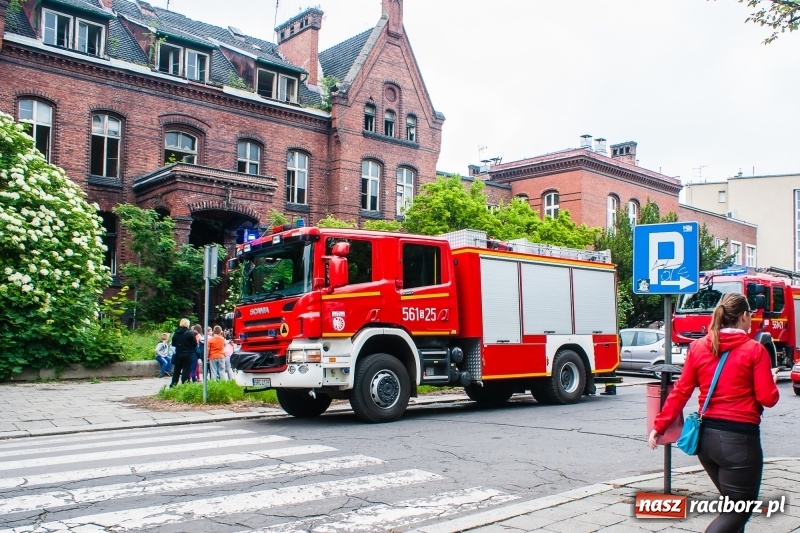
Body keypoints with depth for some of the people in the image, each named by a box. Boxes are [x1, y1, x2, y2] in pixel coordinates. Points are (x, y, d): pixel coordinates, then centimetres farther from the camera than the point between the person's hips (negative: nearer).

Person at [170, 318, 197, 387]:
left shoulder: (176, 333, 0)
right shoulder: (190, 333, -13)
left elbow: (173, 344, 8)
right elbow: (195, 344, -10)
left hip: (178, 354, 4)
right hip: (188, 355, -4)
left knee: (176, 370, 15)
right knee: (186, 370, 1)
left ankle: (173, 384, 20)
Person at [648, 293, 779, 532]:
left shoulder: (698, 347, 4)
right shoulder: (754, 350, -8)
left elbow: (680, 391, 3)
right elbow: (767, 398, -9)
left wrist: (659, 426, 8)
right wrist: (772, 380, 12)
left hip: (706, 436, 6)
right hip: (739, 438, -5)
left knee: (733, 503, 24)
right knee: (739, 511, 4)